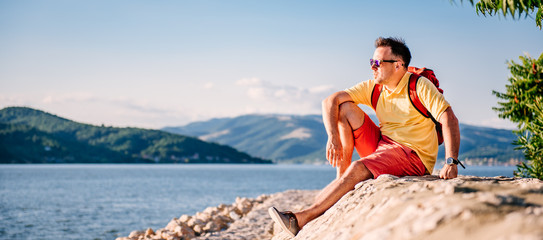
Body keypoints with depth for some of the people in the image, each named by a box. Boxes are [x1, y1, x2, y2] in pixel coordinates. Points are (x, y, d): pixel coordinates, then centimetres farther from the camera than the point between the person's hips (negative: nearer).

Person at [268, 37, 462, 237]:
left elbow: (449, 119, -24)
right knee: (346, 108, -4)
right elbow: (330, 101, -1)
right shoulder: (372, 88, 4)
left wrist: (451, 163, -36)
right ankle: (341, 177, -9)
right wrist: (333, 138, -18)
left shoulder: (420, 86, -13)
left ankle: (302, 218, -30)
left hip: (413, 156, -7)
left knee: (357, 168, -31)